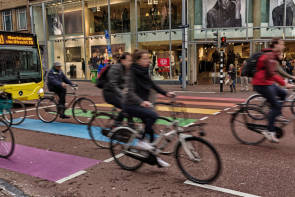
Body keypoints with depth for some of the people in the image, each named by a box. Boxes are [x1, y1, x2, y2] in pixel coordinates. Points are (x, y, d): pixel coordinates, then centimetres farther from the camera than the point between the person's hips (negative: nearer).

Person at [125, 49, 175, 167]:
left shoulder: (144, 72, 6)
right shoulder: (133, 72, -16)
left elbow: (153, 85, 19)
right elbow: (131, 92, -28)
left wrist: (166, 93, 8)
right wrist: (141, 102, -46)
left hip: (143, 104, 8)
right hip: (131, 105, -8)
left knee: (150, 129, 6)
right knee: (153, 115, -28)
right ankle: (141, 141, -13)